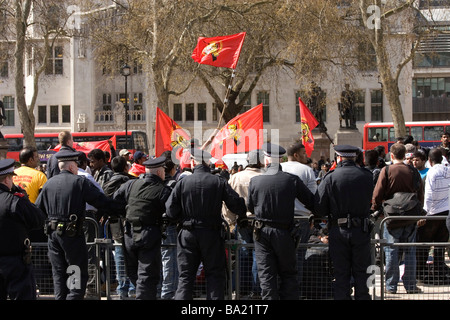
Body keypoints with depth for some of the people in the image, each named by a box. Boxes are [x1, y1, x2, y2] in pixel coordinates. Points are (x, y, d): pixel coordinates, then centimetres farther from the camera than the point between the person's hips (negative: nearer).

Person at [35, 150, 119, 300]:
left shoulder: (49, 183, 8)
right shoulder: (80, 182, -8)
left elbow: (38, 209, 12)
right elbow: (101, 201, -10)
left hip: (53, 232, 6)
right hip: (72, 233, -6)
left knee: (58, 273, 14)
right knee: (79, 274, 0)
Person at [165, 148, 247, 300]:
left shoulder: (183, 182, -4)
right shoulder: (219, 182, -4)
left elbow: (170, 210, -5)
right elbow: (237, 204, -6)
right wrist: (242, 217, 15)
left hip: (188, 233, 1)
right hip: (212, 234, -1)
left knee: (185, 276, 6)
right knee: (215, 275, 7)